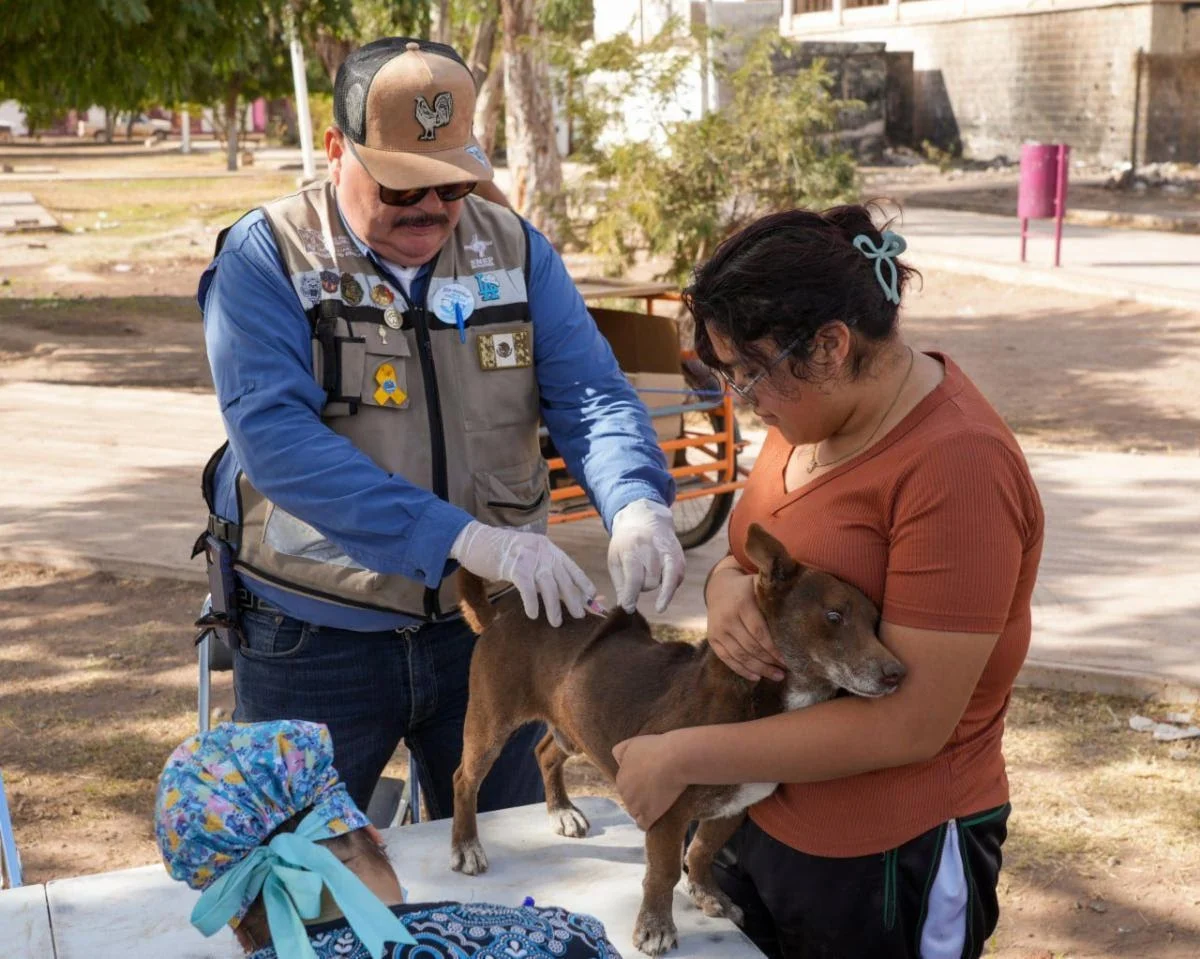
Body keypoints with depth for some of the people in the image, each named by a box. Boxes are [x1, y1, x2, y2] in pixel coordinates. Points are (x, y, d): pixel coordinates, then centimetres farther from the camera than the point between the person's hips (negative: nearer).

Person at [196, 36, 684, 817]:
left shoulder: (515, 251, 1)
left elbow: (590, 397, -4)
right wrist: (464, 538, -33)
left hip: (488, 624, 3)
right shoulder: (266, 257, -11)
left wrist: (637, 504, -27)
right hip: (314, 638, -3)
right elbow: (276, 434, -24)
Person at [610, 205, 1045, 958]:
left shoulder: (957, 470, -25)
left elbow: (911, 724, -26)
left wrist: (683, 757, -22)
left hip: (889, 865, -7)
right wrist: (727, 587, -14)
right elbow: (754, 552, 11)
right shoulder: (813, 409, -1)